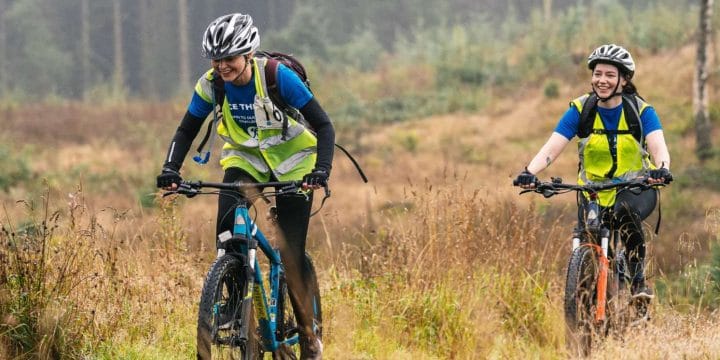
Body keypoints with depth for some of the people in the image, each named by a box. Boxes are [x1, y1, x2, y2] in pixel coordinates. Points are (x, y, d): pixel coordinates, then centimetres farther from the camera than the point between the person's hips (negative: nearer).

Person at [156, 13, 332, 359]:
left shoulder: (278, 77, -27)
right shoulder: (211, 84, -16)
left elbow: (323, 126, -24)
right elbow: (187, 130, -5)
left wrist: (321, 170, -39)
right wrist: (170, 169, -23)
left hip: (291, 162, -3)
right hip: (244, 159, 3)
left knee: (291, 254, -9)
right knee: (227, 232, -23)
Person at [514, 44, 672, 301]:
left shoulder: (642, 111, -10)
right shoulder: (581, 110, -7)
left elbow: (657, 145, -26)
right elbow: (552, 147, -17)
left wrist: (662, 169, -49)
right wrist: (530, 173, -37)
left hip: (636, 187, -2)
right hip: (593, 190, 2)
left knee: (625, 212, -37)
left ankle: (639, 281, -28)